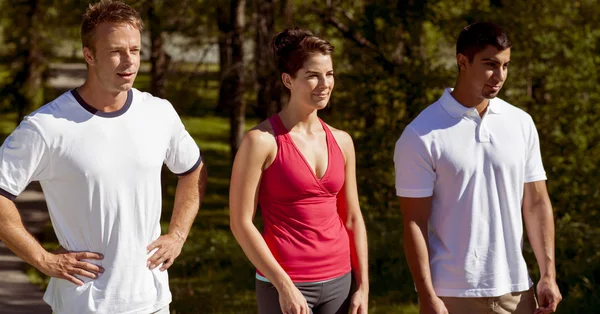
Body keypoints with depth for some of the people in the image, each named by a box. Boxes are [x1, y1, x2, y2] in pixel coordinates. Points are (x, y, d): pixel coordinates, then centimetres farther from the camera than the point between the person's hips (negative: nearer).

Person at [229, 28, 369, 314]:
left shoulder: (341, 141, 7)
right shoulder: (262, 140, -9)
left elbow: (352, 218, 13)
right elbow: (241, 222, -11)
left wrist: (363, 286, 8)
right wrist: (284, 286, -16)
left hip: (338, 281, 5)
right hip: (284, 283, -5)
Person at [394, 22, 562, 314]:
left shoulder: (521, 124, 7)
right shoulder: (421, 136, -7)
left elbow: (536, 203, 10)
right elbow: (414, 223, -8)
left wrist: (548, 274, 3)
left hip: (515, 290, 4)